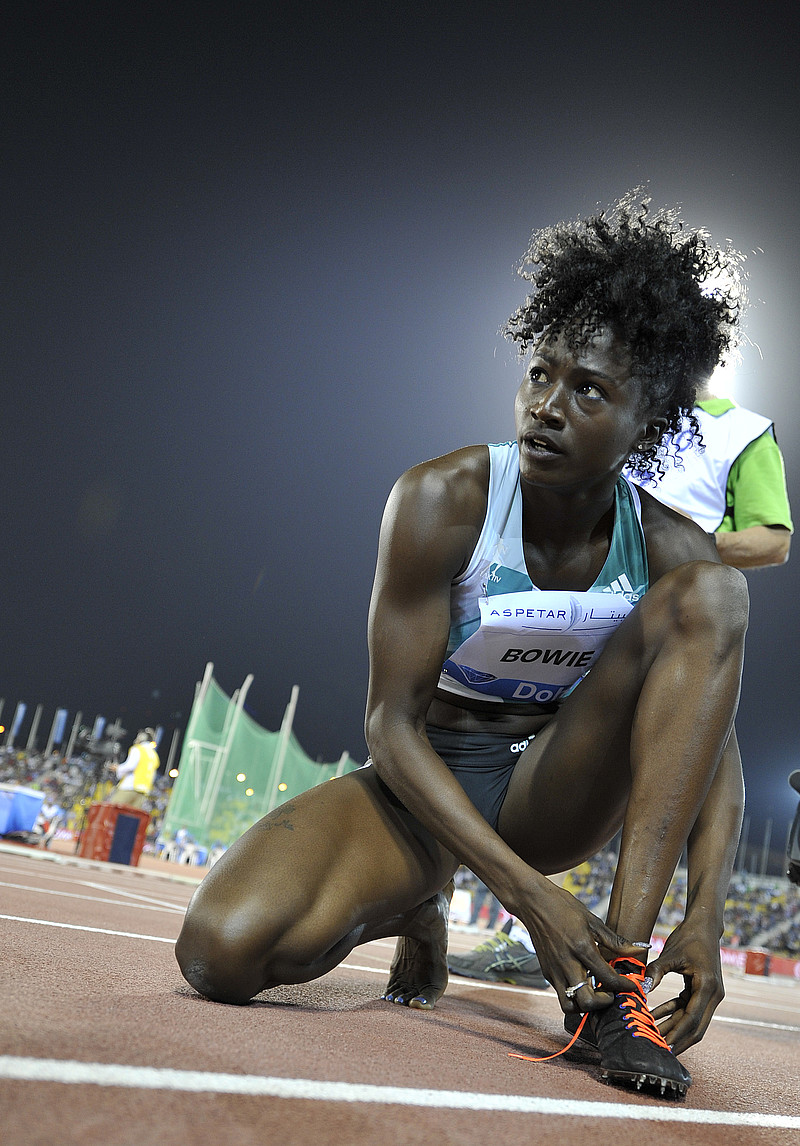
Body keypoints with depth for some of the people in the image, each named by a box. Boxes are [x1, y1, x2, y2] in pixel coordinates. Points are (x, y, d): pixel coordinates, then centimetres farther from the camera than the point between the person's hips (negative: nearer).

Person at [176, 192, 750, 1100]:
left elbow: (713, 746, -9)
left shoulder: (669, 549, -9)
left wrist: (705, 918, -27)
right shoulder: (443, 500, -19)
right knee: (224, 949, -30)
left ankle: (619, 968, -27)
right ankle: (413, 911, 8)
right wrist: (526, 892, -29)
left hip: (549, 794, 2)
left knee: (711, 593, -21)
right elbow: (390, 721, -20)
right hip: (424, 782, -2)